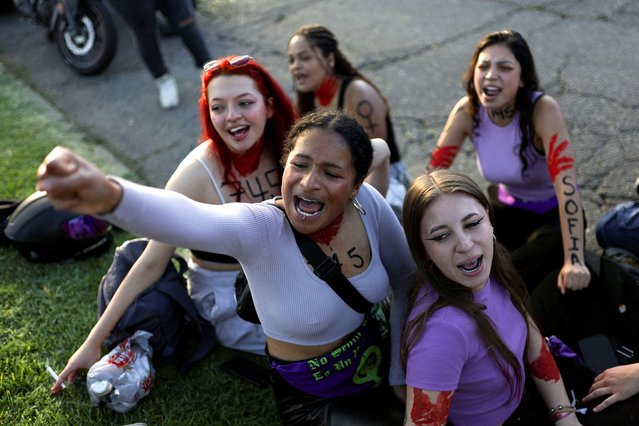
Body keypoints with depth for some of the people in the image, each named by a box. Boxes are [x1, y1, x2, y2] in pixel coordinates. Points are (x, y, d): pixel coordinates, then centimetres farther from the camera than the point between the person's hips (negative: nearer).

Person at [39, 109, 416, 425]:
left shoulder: (369, 203, -17)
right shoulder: (260, 229, -30)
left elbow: (406, 279, -2)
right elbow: (188, 219, -52)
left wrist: (401, 372, -3)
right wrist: (109, 196, -73)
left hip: (379, 357, 4)